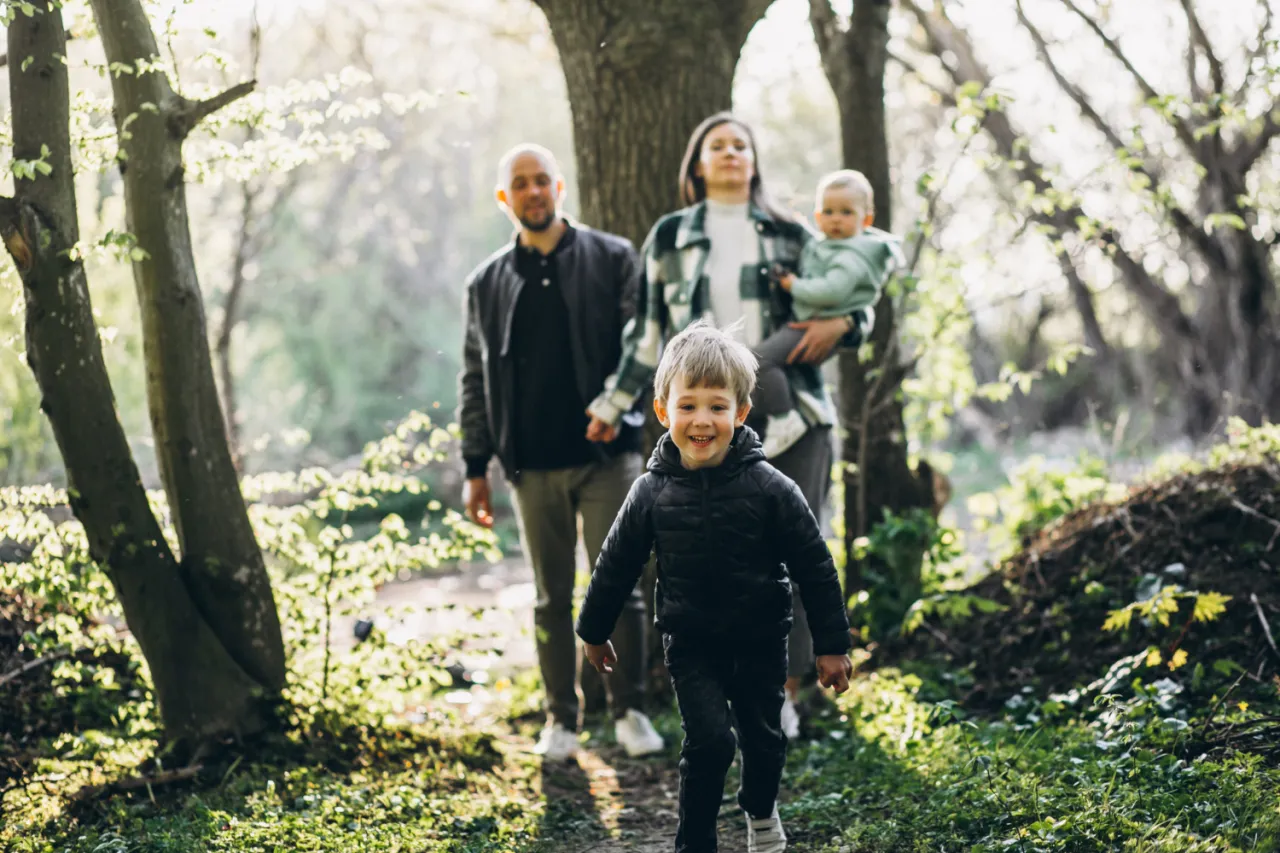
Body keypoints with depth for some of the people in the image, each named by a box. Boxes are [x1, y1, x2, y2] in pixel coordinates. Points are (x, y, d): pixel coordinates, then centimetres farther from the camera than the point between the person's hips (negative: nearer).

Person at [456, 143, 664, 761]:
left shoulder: (612, 259, 3)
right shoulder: (487, 283, 11)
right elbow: (475, 379, 13)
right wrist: (475, 467, 9)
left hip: (606, 455, -2)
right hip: (533, 465, 2)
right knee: (552, 596, 8)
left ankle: (629, 710, 12)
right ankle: (561, 720, 16)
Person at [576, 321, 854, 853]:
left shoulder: (770, 489, -13)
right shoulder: (652, 494, -9)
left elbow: (814, 568, -7)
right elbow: (617, 565, 5)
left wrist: (832, 646, -5)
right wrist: (594, 631, 14)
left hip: (760, 641, 1)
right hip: (691, 645, 0)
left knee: (763, 737, 13)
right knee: (709, 740, -13)